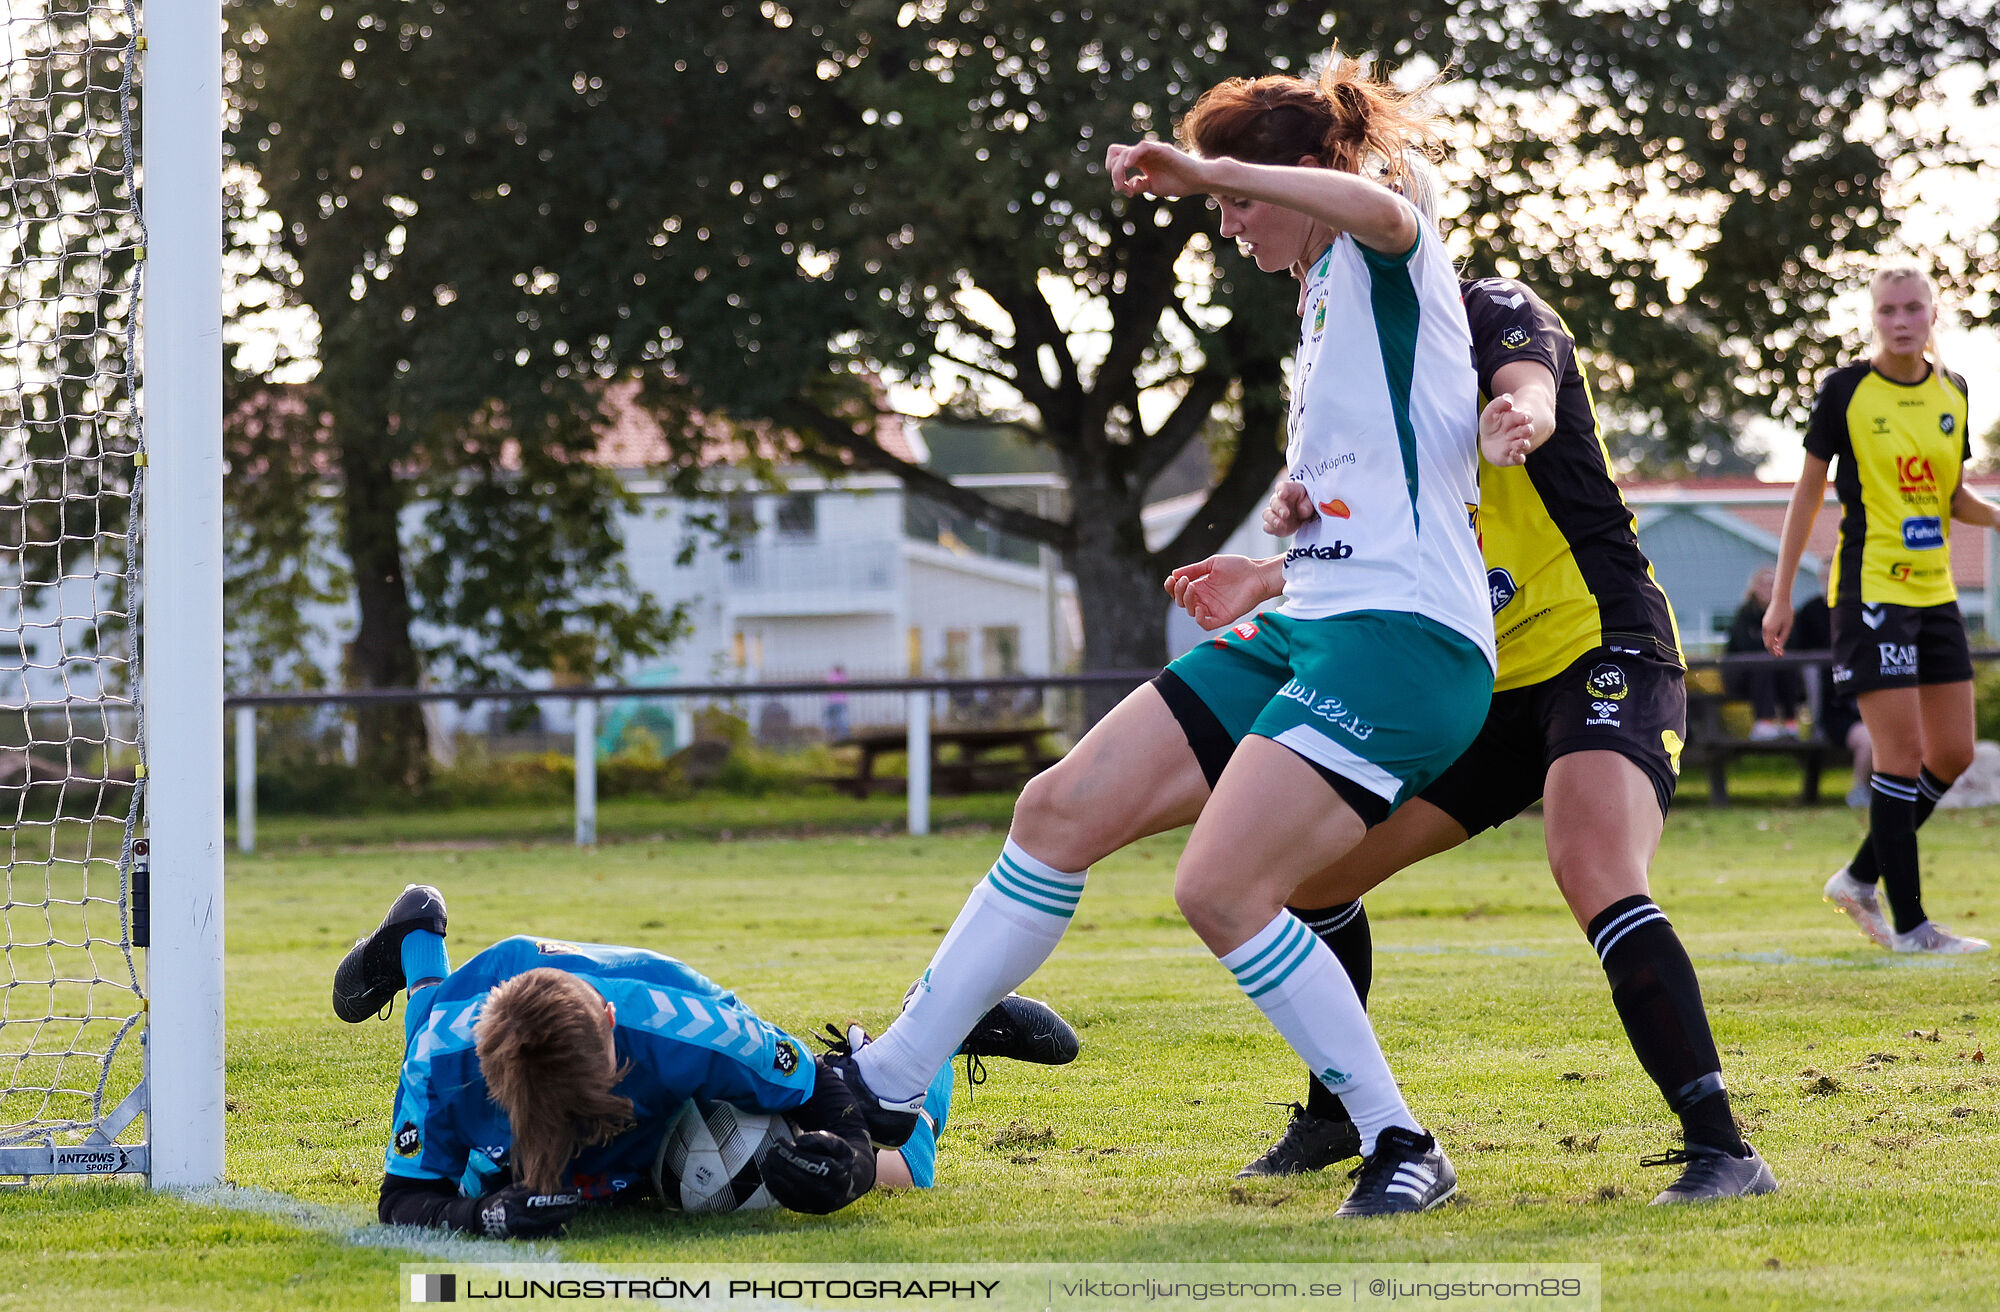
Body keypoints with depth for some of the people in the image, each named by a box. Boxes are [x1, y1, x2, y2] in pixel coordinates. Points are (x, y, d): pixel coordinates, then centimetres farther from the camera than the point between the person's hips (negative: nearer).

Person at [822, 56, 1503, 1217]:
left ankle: (1404, 1150, -8)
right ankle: (886, 1088, 9)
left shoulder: (1386, 259, -3)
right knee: (1061, 812, 3)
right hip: (1309, 630, 10)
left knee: (1221, 889, -22)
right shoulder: (1324, 302, 25)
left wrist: (1205, 169, -31)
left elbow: (1380, 208, -30)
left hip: (1403, 640, -10)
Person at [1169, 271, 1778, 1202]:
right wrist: (1273, 576, -6)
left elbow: (1531, 392, -29)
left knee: (1597, 878, -32)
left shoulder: (1496, 314, -6)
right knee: (1308, 869, 8)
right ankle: (1333, 1118, 28)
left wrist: (1516, 419, -54)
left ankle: (1721, 1150, -33)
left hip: (1601, 651, -9)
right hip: (1484, 688, 9)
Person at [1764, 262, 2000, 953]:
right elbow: (1808, 491, -2)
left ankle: (1861, 878, 24)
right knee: (1902, 753, -9)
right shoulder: (1846, 390, -7)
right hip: (1869, 589, -6)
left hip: (1934, 591, 6)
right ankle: (1909, 924, -2)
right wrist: (1781, 596, -3)